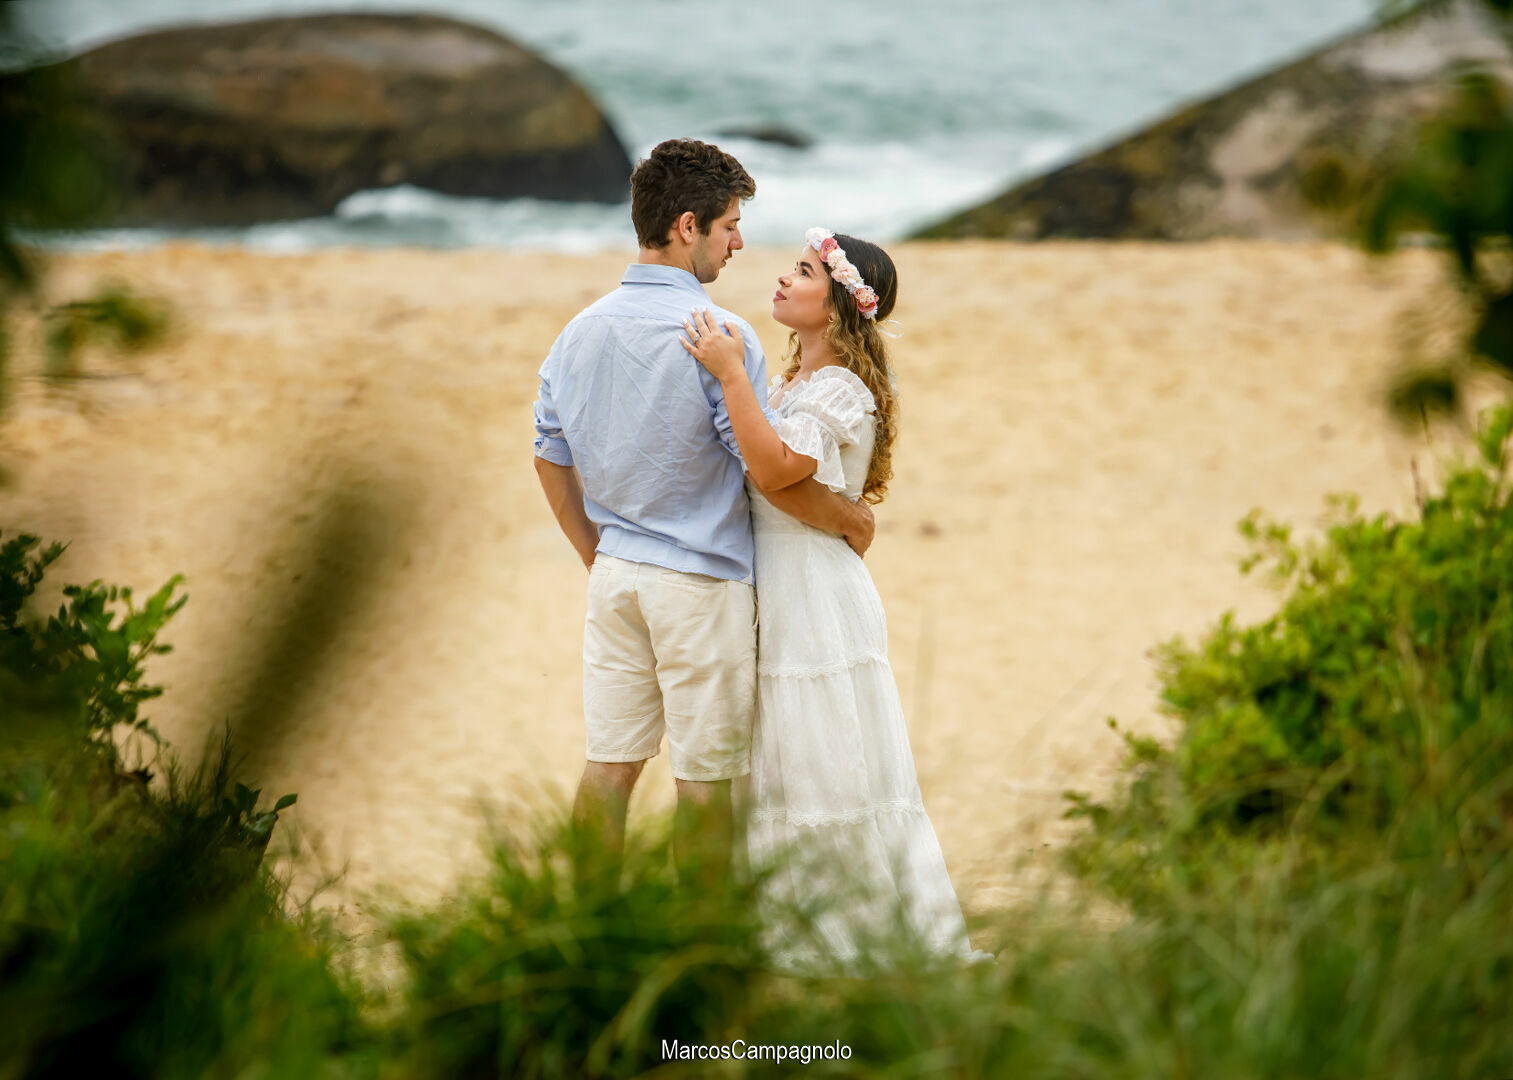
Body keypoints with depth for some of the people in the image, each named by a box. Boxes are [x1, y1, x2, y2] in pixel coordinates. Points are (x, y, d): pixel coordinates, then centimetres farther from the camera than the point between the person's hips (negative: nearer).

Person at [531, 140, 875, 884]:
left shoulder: (581, 332, 5)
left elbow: (551, 459, 14)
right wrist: (848, 521, 0)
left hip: (615, 573, 6)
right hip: (701, 580, -6)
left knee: (609, 762, 10)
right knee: (705, 774, 3)